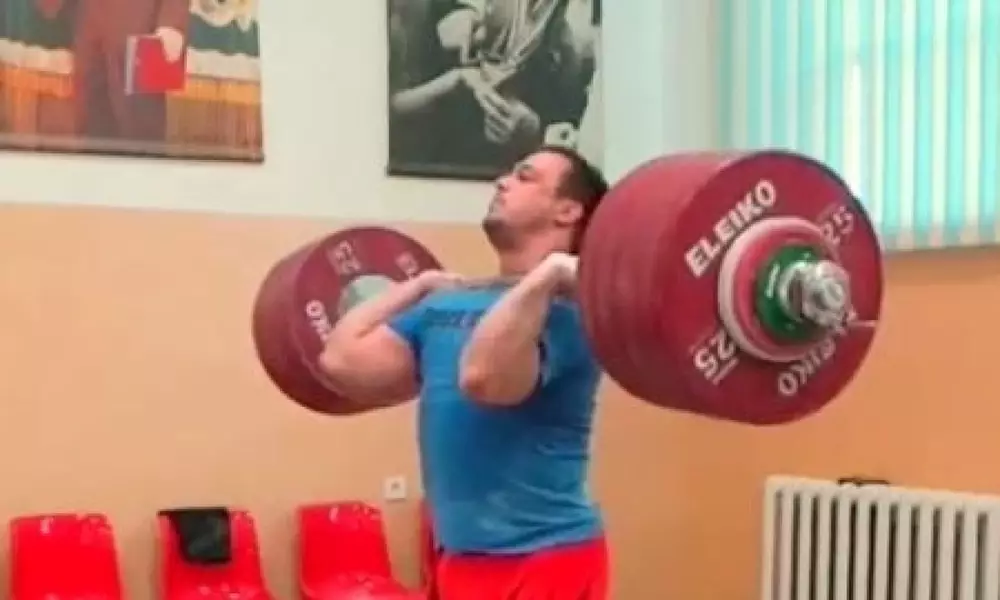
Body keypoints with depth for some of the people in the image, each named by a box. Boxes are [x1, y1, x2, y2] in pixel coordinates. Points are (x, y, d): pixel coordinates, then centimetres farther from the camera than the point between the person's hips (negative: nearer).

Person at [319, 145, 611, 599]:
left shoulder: (563, 307, -13)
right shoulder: (450, 304, 12)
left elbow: (483, 377, -33)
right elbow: (343, 361, 4)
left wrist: (545, 278, -23)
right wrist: (419, 286, 14)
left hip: (544, 561, -9)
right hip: (465, 557, 9)